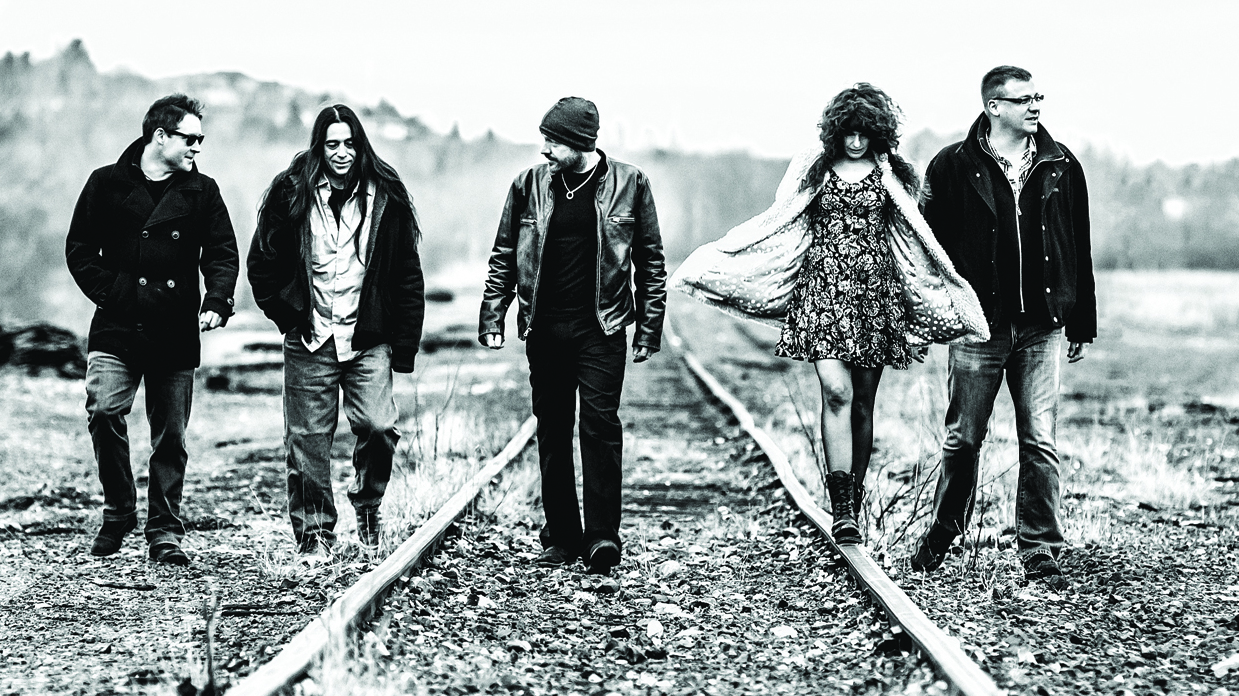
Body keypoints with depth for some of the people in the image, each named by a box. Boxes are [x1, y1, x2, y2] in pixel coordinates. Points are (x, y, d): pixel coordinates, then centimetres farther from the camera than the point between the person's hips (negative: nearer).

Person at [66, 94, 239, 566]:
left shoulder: (202, 192, 9)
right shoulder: (107, 184, 6)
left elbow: (222, 253, 4)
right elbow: (79, 248, 8)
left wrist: (217, 303, -14)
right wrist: (108, 293, -6)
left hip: (176, 333, 1)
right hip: (116, 330, -1)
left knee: (170, 436, 3)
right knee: (104, 409, -17)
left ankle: (165, 533, 13)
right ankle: (118, 512, 3)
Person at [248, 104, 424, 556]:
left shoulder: (385, 198, 2)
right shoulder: (292, 195, 1)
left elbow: (409, 277, 5)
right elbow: (262, 263, 8)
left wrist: (405, 344, 1)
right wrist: (287, 315, 0)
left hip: (369, 340, 0)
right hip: (309, 340, 0)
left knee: (379, 428, -12)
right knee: (307, 439, 2)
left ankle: (367, 506, 15)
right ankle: (314, 530, 15)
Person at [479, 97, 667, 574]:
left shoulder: (628, 184, 0)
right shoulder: (529, 185, 6)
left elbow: (650, 261, 4)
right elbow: (504, 257, 11)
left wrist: (649, 329, 0)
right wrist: (492, 318, 3)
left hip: (601, 327, -3)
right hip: (544, 327, 3)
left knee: (600, 423, -11)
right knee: (552, 431, 6)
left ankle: (602, 535, -8)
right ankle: (561, 537, 14)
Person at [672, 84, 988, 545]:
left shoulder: (890, 173, 7)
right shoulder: (814, 169, 6)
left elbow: (913, 240, 10)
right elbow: (778, 225, 9)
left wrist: (954, 292, 3)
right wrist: (716, 259, 2)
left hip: (875, 294, 1)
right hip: (824, 291, -1)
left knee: (863, 403, 3)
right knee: (836, 392, -16)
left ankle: (853, 503, 13)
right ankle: (841, 510, -18)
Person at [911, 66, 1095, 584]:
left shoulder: (1061, 167, 7)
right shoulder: (953, 167, -2)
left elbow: (1079, 250, 12)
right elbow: (931, 244, 2)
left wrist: (1082, 325, 12)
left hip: (1041, 327, 2)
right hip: (979, 323, -2)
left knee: (1040, 443, 0)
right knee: (963, 437, 8)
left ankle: (1039, 551, 7)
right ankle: (942, 532, 27)